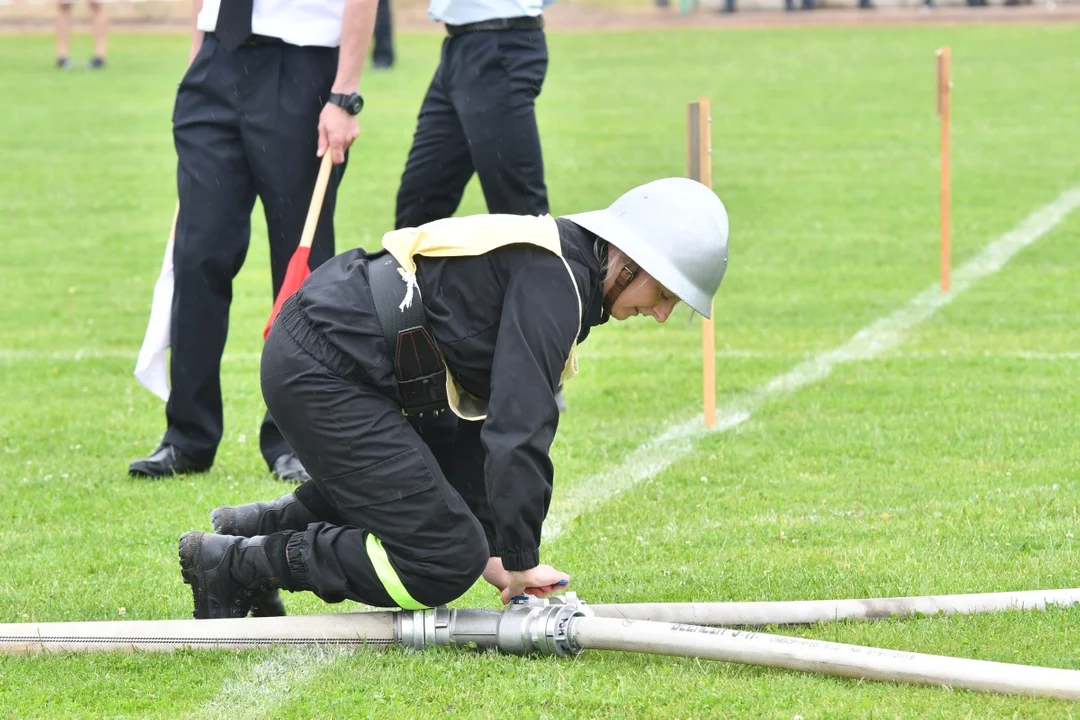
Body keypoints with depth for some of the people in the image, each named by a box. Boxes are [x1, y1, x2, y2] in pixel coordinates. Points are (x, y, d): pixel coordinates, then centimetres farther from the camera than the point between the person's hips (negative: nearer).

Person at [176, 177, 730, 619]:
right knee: (442, 564, -10)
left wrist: (491, 546, 11)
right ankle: (236, 562, -4)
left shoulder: (557, 274, 15)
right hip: (322, 374, -11)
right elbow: (519, 430, -24)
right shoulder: (553, 279, -17)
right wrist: (519, 561, -16)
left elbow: (489, 416, 17)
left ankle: (259, 524, 20)